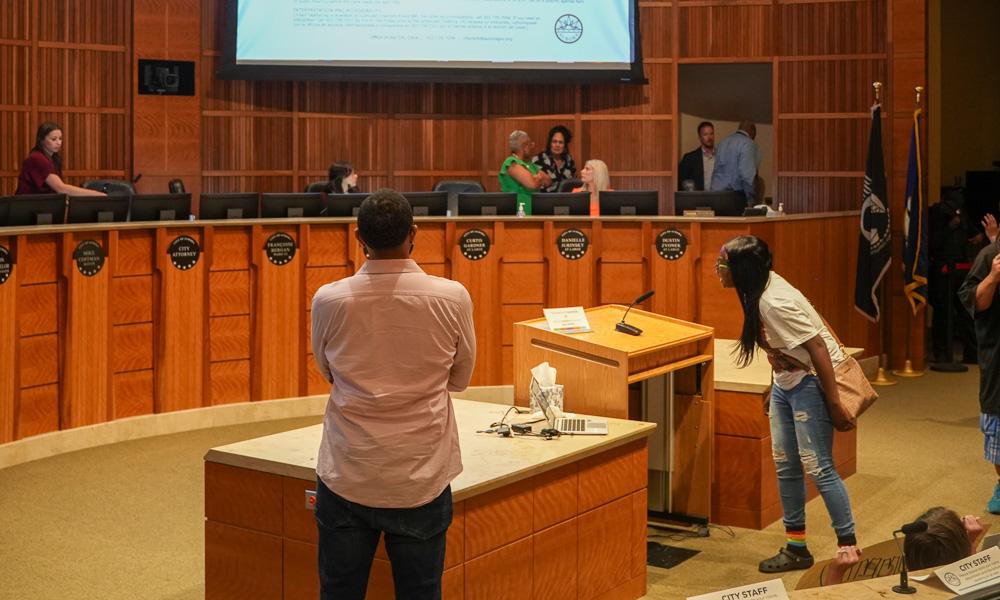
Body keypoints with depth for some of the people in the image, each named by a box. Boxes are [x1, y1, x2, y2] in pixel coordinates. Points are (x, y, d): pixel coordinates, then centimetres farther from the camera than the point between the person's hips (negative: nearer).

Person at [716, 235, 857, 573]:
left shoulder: (776, 303, -28)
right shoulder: (760, 289, -2)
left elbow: (818, 348, -26)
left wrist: (834, 404, -22)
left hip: (811, 382, -9)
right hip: (786, 381, 9)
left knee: (817, 467, -6)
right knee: (785, 465, 11)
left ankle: (849, 547, 6)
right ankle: (797, 548, 20)